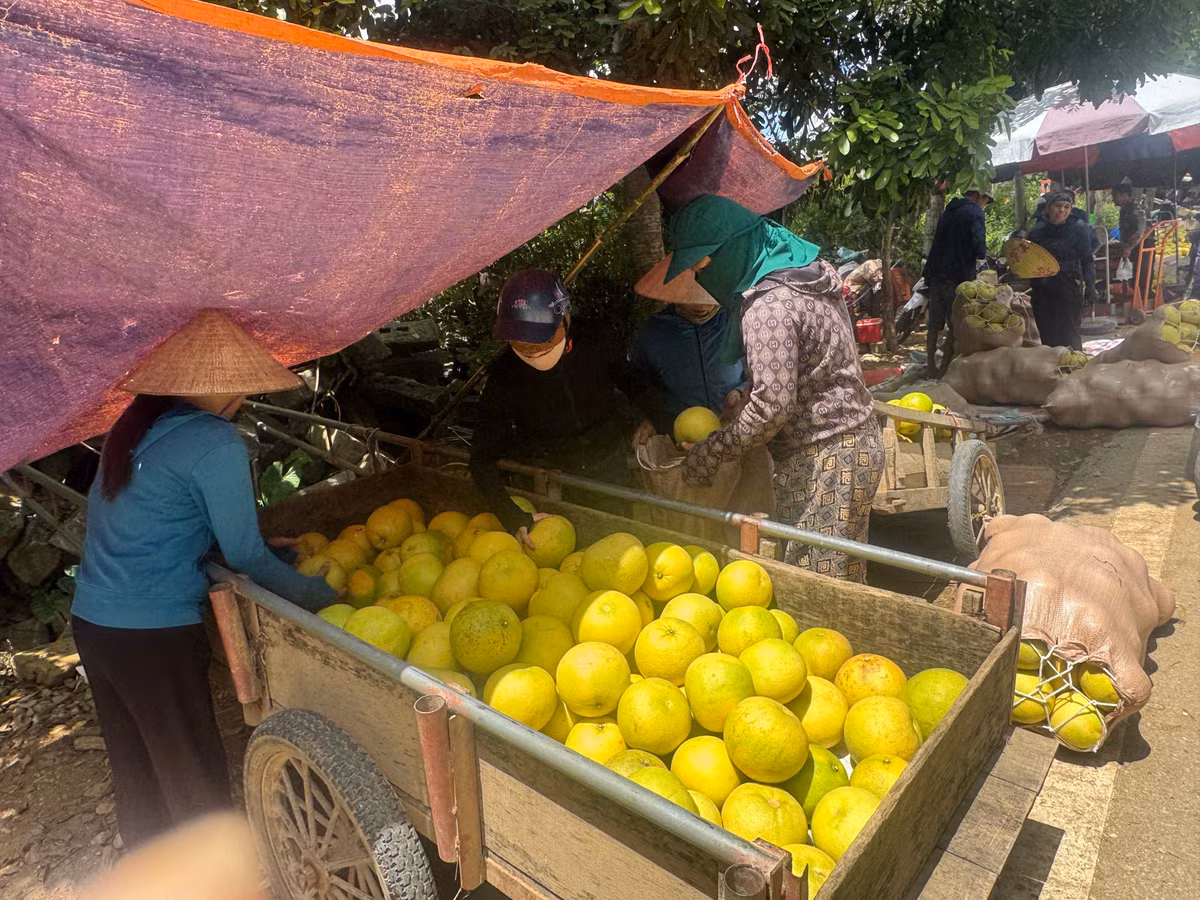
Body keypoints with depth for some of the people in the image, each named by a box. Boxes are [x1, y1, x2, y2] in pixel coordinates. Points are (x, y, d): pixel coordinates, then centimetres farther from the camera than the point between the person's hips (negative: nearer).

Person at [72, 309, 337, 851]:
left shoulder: (136, 424, 5)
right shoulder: (216, 445, -18)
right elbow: (244, 555, -12)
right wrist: (317, 594, 1)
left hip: (90, 620, 8)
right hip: (155, 635, -8)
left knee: (135, 766, 22)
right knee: (194, 777, 9)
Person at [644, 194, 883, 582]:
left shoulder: (768, 306, -21)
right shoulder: (806, 273, 10)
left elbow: (773, 404, -24)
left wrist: (709, 454, -13)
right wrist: (740, 401, 14)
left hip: (821, 461, -10)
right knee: (846, 578, 20)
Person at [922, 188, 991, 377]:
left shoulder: (949, 211, 18)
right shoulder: (975, 212, -7)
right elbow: (979, 246, -19)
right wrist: (983, 254, 1)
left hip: (935, 273, 7)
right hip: (958, 276, -7)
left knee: (934, 324, 12)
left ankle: (931, 367, 18)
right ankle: (944, 368, -2)